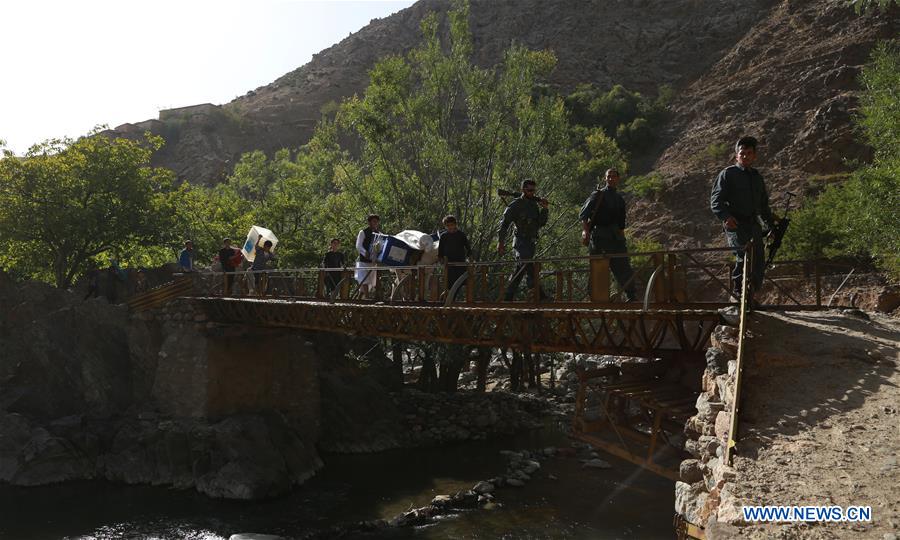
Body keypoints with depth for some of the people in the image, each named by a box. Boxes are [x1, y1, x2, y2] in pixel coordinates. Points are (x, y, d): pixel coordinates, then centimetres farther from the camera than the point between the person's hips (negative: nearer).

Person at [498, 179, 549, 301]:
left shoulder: (535, 204, 14)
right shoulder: (516, 204, -6)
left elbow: (541, 223, 12)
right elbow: (504, 223, -7)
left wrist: (544, 209, -2)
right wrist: (501, 242, -13)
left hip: (531, 243, 8)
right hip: (521, 242, -8)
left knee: (519, 272, 10)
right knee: (530, 271, -17)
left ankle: (507, 298, 16)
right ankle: (540, 296, -20)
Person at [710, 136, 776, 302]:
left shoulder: (757, 176, 22)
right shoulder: (728, 174, 3)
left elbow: (764, 205, 31)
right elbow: (715, 201, -6)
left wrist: (772, 225, 23)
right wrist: (726, 217, -23)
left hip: (753, 224, 6)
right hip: (735, 224, -6)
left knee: (759, 265, 1)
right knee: (744, 252, -28)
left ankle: (749, 297, 12)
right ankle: (738, 287, -18)